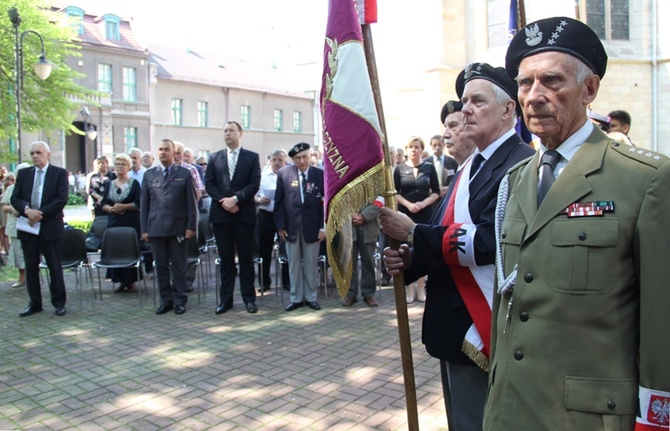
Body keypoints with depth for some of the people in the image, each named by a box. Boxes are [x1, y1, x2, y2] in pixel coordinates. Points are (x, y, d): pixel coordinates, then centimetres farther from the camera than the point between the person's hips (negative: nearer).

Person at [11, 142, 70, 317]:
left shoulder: (59, 173, 0)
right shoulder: (23, 173, 11)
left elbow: (62, 199, -9)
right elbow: (15, 198, 4)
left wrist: (40, 214, -15)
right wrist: (27, 210, -16)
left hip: (50, 226, -4)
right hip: (28, 226, 4)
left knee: (54, 266, 3)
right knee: (30, 266, 8)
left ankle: (59, 303, 13)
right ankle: (34, 303, 19)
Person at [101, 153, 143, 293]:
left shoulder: (134, 183, 2)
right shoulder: (110, 184, 14)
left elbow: (139, 204, -6)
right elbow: (103, 204, 10)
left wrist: (123, 206, -15)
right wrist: (110, 208, -10)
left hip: (131, 223, -4)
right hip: (113, 223, 4)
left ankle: (131, 281, 4)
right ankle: (121, 281, 9)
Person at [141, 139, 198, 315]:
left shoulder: (185, 174, 4)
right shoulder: (149, 174, 11)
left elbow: (191, 202, 1)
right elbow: (144, 203, 10)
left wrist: (191, 226, -6)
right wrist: (144, 228, 3)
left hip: (178, 227, -2)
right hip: (156, 228, 2)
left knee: (179, 266, 3)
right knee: (161, 266, 6)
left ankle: (180, 301, 12)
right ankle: (166, 300, 16)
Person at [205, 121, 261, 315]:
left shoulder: (252, 157, 5)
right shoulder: (214, 158, 12)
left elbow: (254, 184, -5)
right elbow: (209, 184, 5)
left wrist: (235, 199, -15)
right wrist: (223, 201, -10)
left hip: (244, 214, -2)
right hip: (220, 214, 2)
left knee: (246, 257, 4)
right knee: (225, 258, 7)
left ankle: (249, 298, 12)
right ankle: (225, 299, 14)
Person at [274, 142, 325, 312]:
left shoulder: (320, 174, -1)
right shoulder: (283, 174, 0)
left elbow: (326, 202, 0)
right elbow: (279, 201, 3)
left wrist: (323, 227, -6)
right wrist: (280, 226, -3)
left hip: (312, 226, 0)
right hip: (291, 226, 1)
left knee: (311, 264, 8)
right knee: (294, 264, 8)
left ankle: (311, 297, 19)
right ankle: (296, 298, 18)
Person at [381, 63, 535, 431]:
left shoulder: (521, 165, -16)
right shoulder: (470, 168, 15)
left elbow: (488, 241, -27)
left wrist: (413, 232, -21)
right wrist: (411, 259, -3)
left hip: (481, 335, -9)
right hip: (453, 331, 9)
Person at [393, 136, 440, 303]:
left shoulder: (429, 168, 3)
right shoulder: (399, 168, 2)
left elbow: (436, 192, 4)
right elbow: (394, 193, 1)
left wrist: (423, 203, -12)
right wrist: (408, 204, -13)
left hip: (425, 214, 1)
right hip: (405, 214, -1)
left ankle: (421, 288, 13)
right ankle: (410, 288, 9)